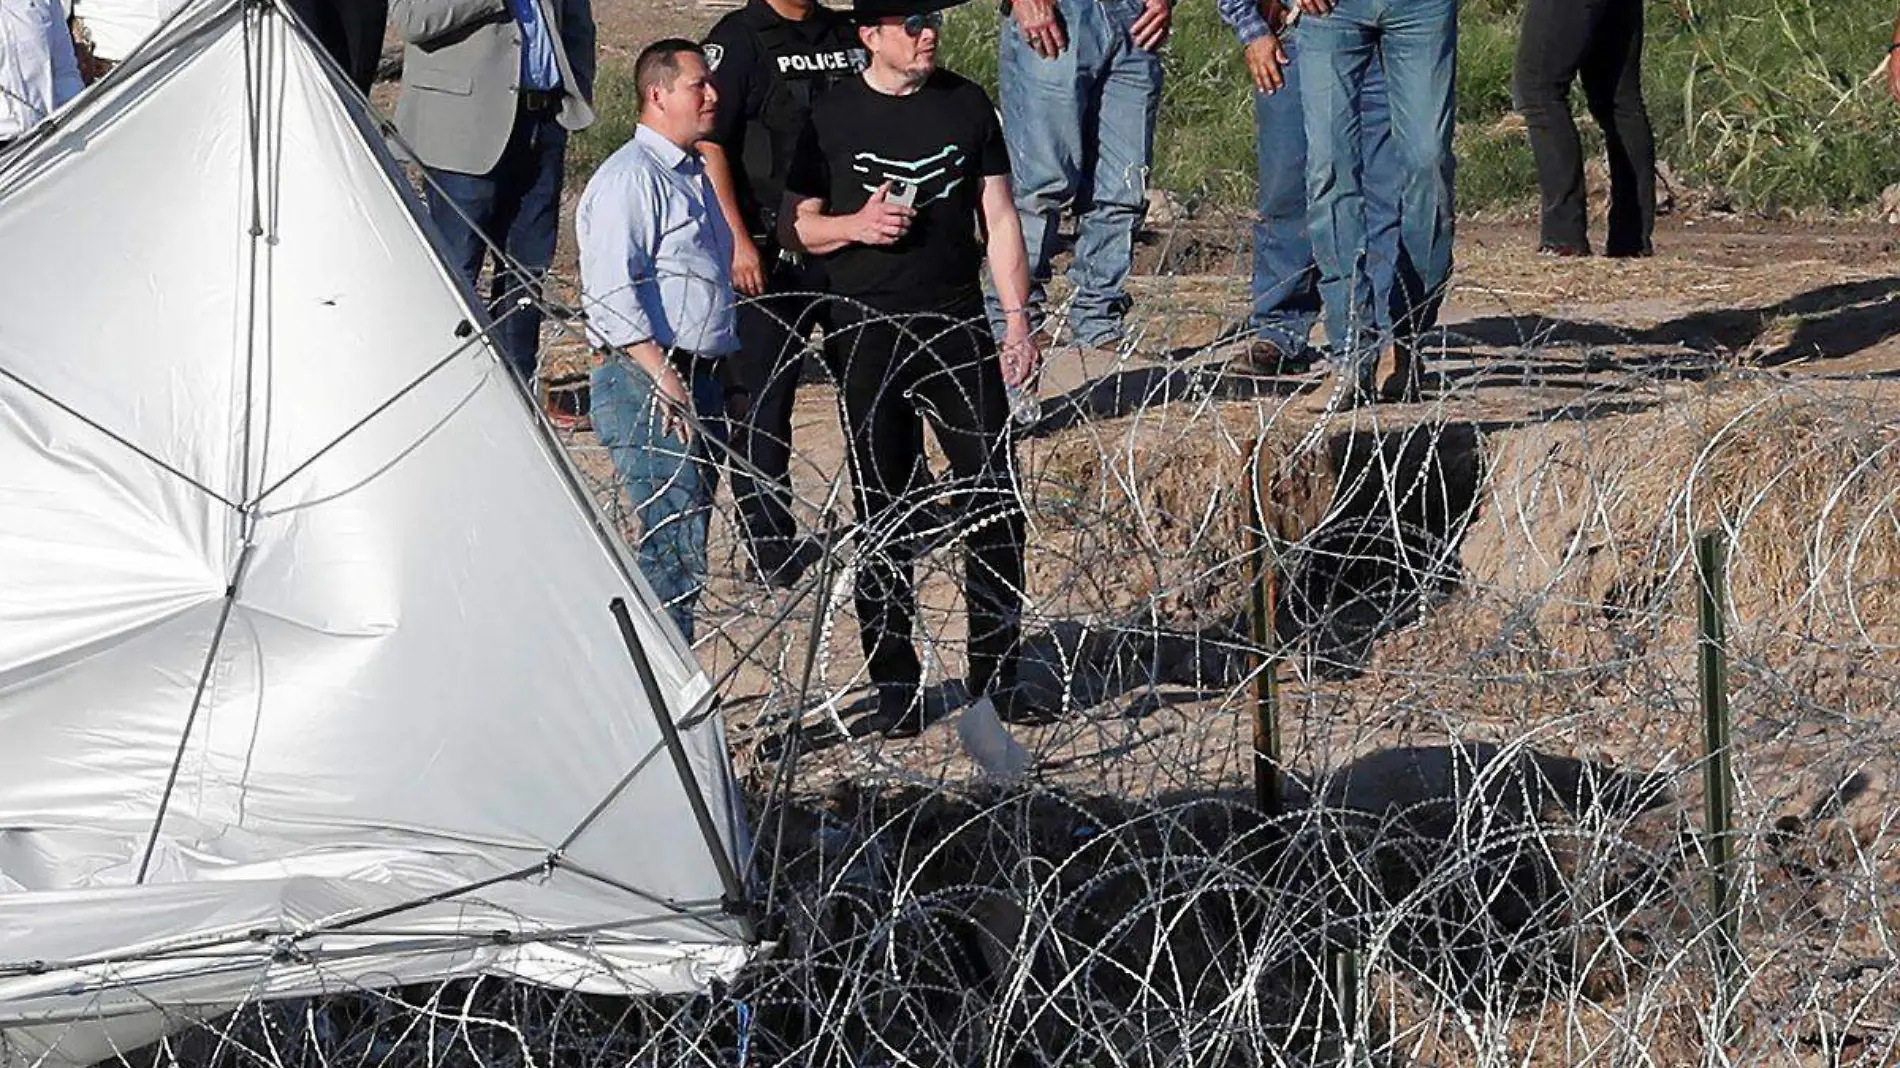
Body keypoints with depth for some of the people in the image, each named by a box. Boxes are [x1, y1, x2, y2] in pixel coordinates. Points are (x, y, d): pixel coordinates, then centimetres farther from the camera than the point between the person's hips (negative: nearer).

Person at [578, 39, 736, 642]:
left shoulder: (692, 174, 21)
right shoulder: (630, 177, -10)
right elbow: (611, 293, -18)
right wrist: (665, 379, -21)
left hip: (699, 380, 10)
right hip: (646, 385, -10)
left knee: (682, 553, 9)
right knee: (674, 549, -14)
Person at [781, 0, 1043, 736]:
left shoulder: (967, 105, 8)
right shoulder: (832, 116, 2)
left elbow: (998, 219, 10)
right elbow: (794, 226, 8)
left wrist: (1018, 320, 3)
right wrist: (855, 226, -13)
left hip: (958, 324, 2)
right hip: (868, 334, -1)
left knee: (993, 502, -4)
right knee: (883, 515, 1)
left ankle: (996, 671, 6)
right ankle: (894, 684, 9)